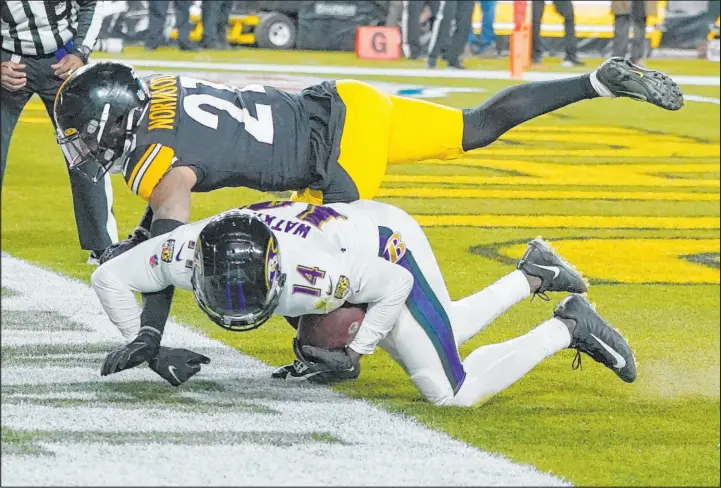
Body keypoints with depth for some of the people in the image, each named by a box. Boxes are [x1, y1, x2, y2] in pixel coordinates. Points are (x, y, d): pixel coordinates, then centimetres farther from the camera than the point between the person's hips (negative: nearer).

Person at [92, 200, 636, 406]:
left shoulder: (304, 269, -43)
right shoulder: (187, 251, -30)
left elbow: (394, 286, -27)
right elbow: (109, 277, -14)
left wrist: (355, 354, -23)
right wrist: (146, 349, -18)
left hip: (389, 248, -7)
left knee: (454, 392, -10)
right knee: (442, 332, 27)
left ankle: (570, 327, 5)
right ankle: (532, 275, 42)